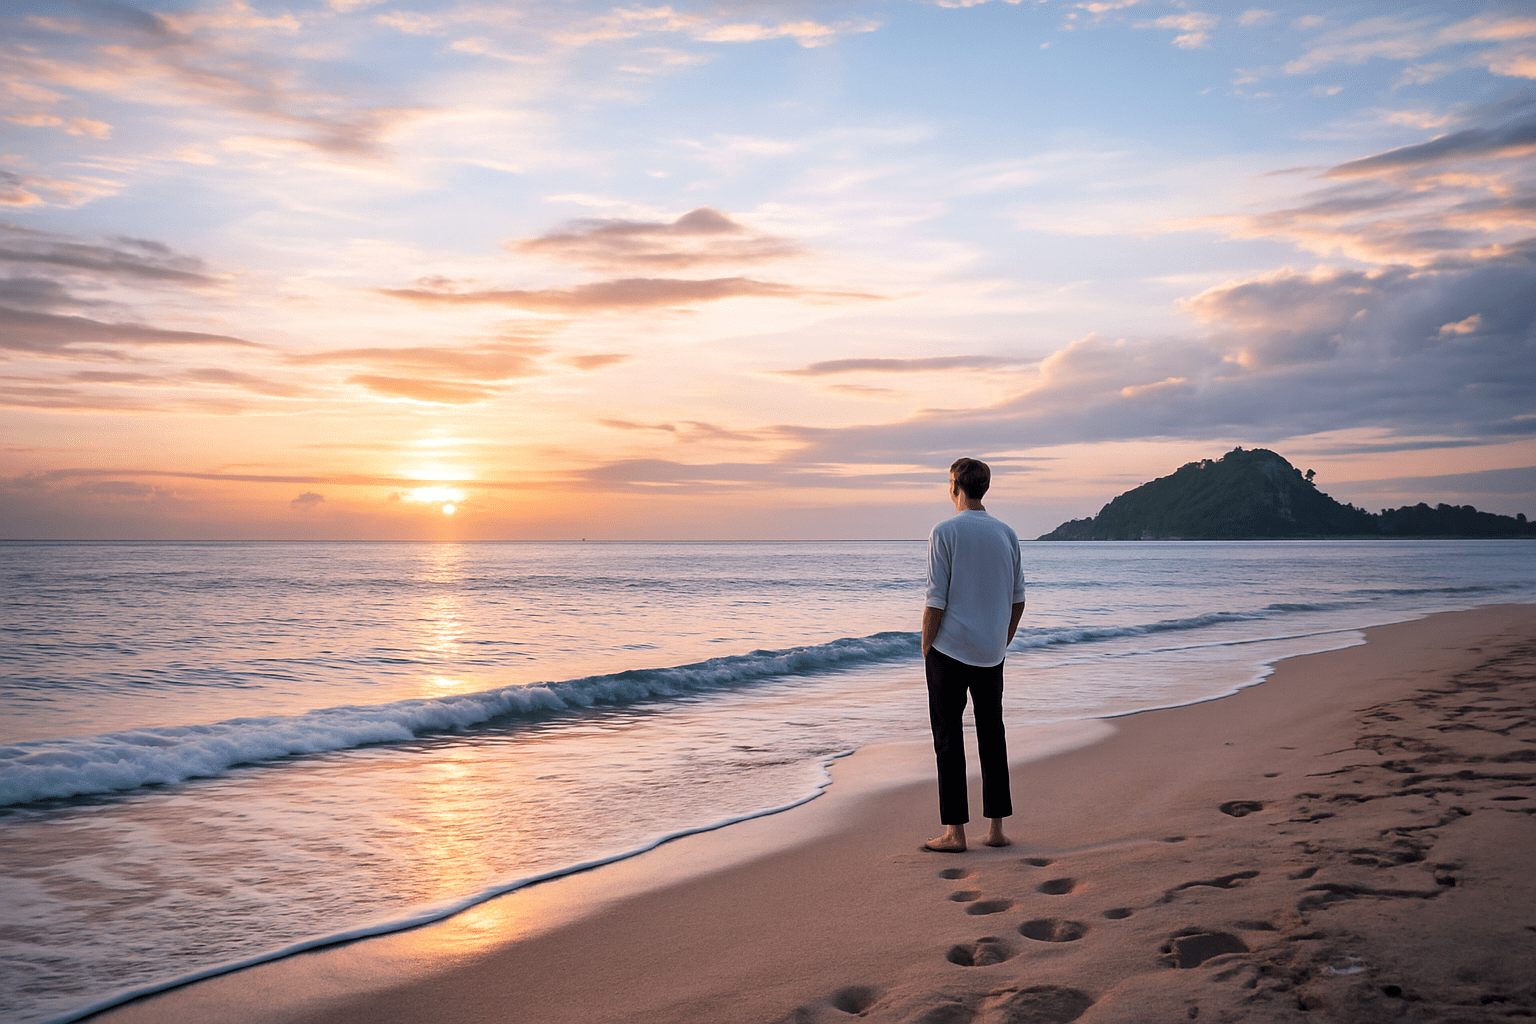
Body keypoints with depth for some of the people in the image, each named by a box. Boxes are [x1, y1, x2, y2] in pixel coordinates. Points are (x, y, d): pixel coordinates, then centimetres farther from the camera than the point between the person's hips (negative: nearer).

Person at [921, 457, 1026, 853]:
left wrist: (926, 651, -2)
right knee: (992, 736, 11)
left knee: (948, 738, 1)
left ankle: (954, 831, 2)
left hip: (950, 650, -5)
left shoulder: (945, 532, -10)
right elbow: (1018, 599, 9)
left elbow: (935, 601, -12)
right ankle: (996, 827, 13)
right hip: (991, 655, 5)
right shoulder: (1006, 534, 5)